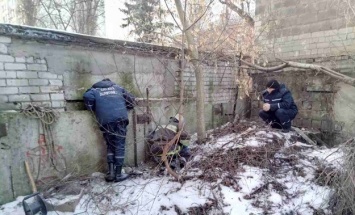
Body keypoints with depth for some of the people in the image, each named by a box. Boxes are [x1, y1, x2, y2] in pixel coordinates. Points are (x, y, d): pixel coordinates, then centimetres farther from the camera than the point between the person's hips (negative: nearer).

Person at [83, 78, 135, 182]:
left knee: (110, 146, 15)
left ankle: (111, 172, 10)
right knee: (119, 146, 4)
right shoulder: (118, 88, 25)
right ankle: (118, 174, 6)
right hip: (120, 119, 0)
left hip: (106, 121, 0)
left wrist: (94, 110, 13)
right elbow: (131, 100, 19)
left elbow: (87, 97, -2)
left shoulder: (94, 90, 21)